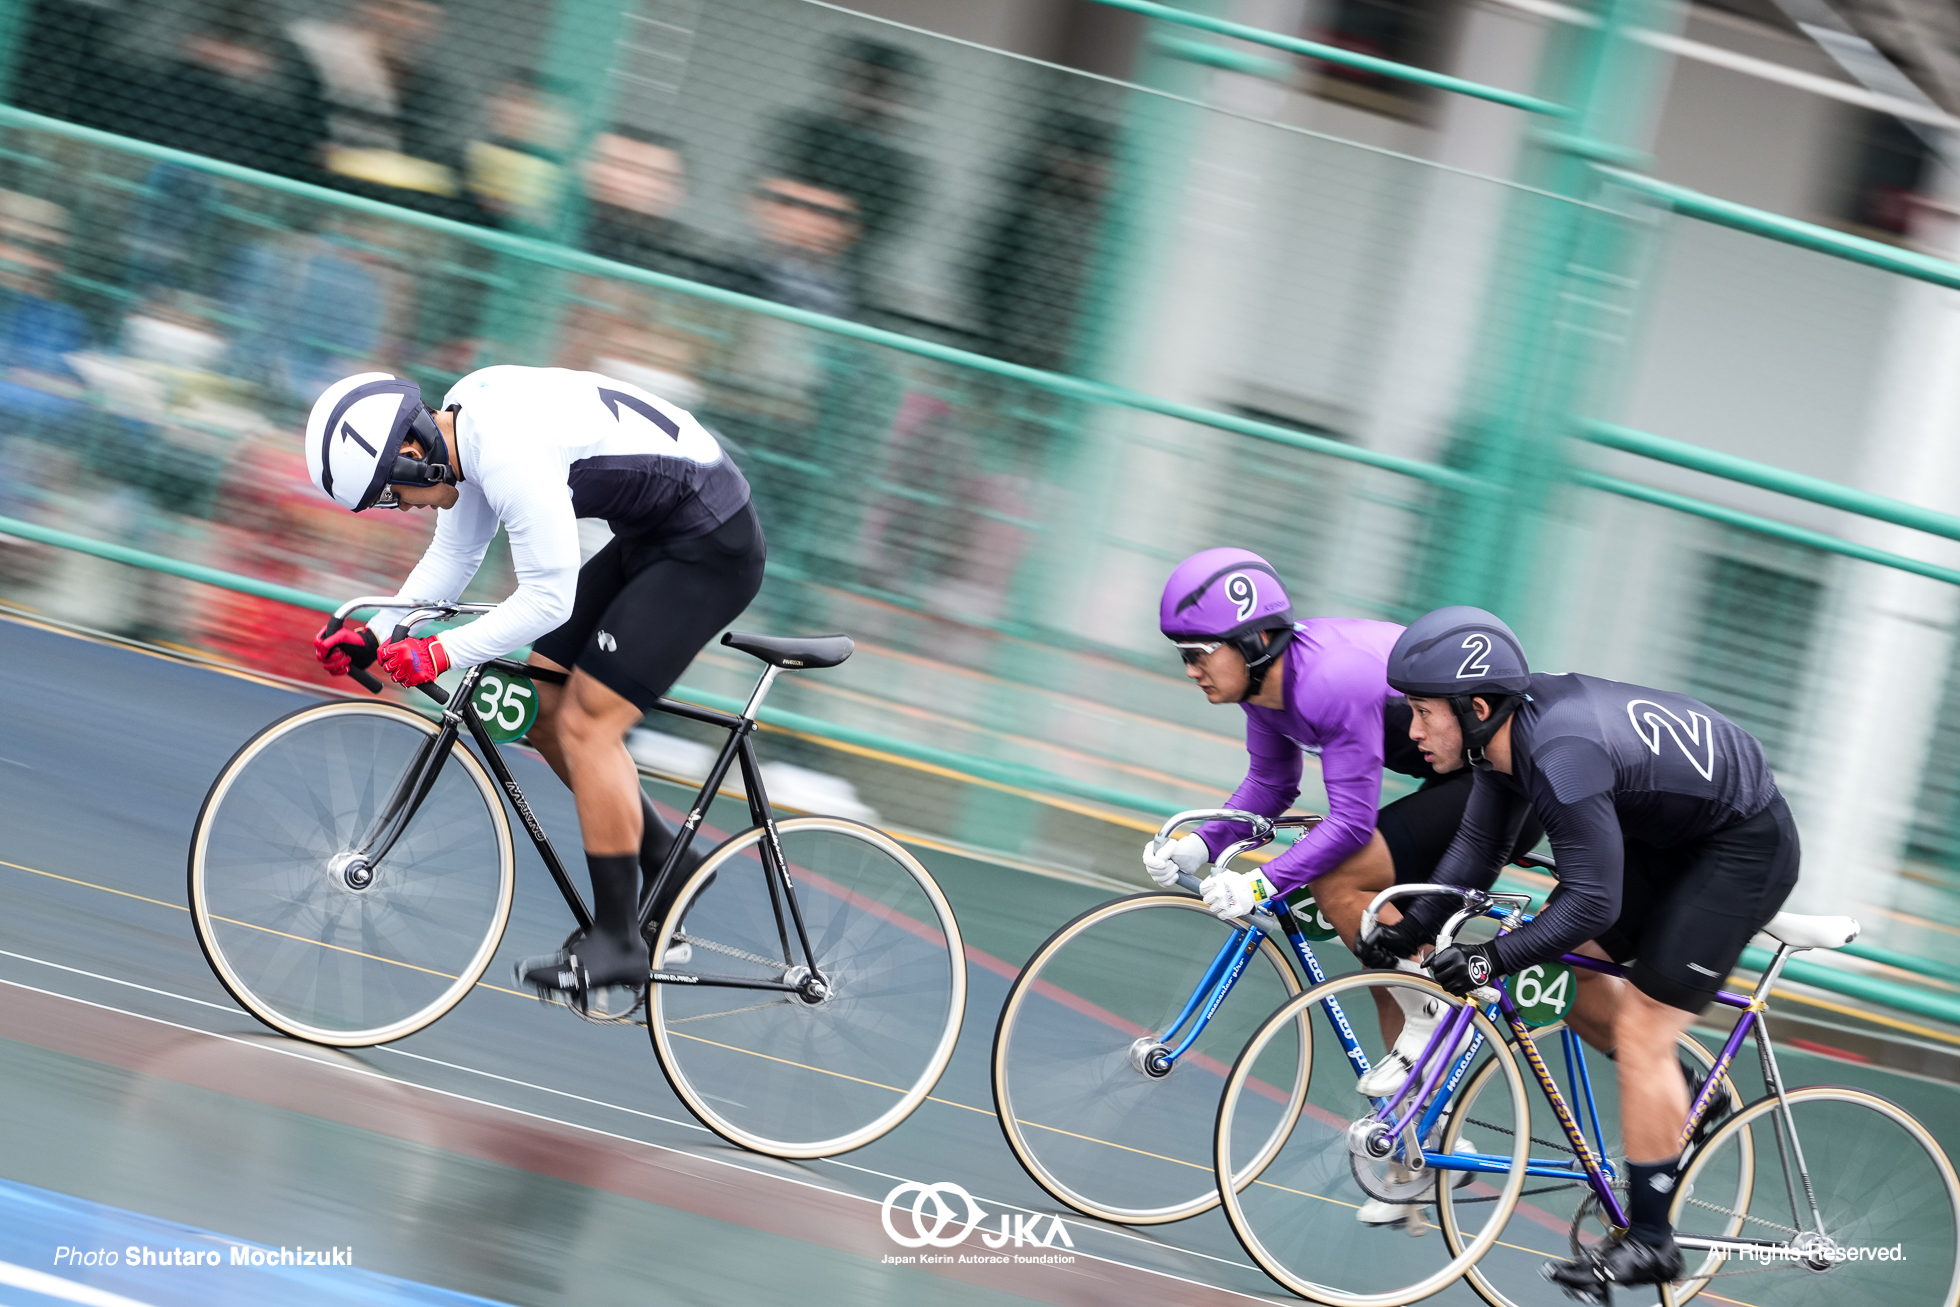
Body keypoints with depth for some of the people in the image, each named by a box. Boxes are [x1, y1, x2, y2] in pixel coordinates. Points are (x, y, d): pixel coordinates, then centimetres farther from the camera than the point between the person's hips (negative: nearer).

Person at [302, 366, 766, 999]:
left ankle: (616, 942, -4)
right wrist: (372, 636, 4)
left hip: (711, 547, -10)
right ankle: (666, 864, 20)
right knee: (540, 707, 9)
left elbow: (548, 599, -25)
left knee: (584, 724, -11)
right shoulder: (463, 426, 3)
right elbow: (451, 559, 14)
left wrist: (442, 652, -20)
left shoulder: (510, 453, -28)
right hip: (650, 540, 10)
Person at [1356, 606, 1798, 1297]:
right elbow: (1477, 850, 2)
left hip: (1746, 845, -9)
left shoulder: (1562, 755, -34)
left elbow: (1593, 902, -31)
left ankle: (1649, 1239, 0)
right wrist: (1411, 929, -8)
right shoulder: (1508, 727, -7)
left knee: (1639, 1027, -9)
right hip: (1671, 832, 9)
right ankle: (1682, 1095, 25)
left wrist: (1492, 958, -29)